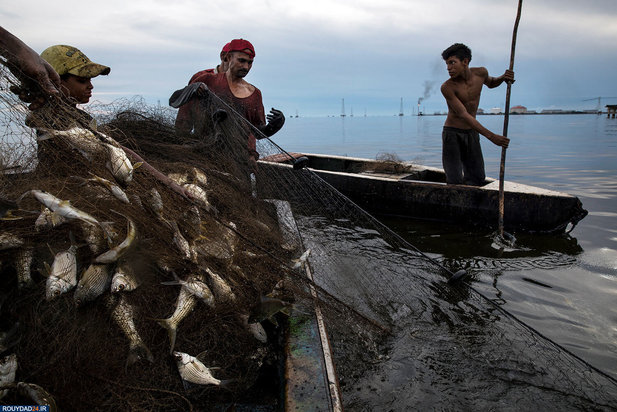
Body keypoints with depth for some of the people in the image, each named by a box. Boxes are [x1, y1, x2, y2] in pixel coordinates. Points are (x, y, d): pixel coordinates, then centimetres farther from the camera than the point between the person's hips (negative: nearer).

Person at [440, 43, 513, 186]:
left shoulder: (481, 72, -4)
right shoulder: (447, 87, -20)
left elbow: (490, 83, 23)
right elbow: (463, 115, -26)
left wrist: (503, 78, -3)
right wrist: (491, 136, -32)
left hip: (472, 134, 5)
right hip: (452, 133, -5)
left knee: (477, 179, 7)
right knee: (454, 182, -12)